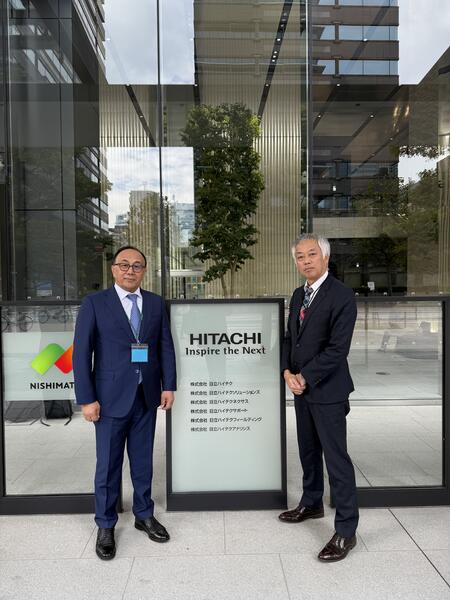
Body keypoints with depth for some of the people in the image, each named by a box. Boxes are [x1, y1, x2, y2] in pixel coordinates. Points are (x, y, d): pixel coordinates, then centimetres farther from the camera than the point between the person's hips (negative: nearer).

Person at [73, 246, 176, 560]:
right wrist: (87, 399, -10)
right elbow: (82, 353, -6)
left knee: (143, 460, 15)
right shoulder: (95, 303, -4)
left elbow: (165, 346, 7)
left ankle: (144, 514, 34)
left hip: (147, 396, 3)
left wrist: (168, 386, 2)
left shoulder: (156, 303, 6)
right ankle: (106, 526, 28)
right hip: (111, 397, -3)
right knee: (109, 464, 9)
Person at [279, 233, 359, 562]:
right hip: (301, 388, 8)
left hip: (328, 391, -8)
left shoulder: (342, 296, -15)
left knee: (336, 458, 0)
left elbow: (337, 348, -20)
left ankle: (346, 531, 14)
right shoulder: (299, 295, 10)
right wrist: (287, 371, -3)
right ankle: (312, 504, 41)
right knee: (308, 452, 21)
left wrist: (305, 378, -16)